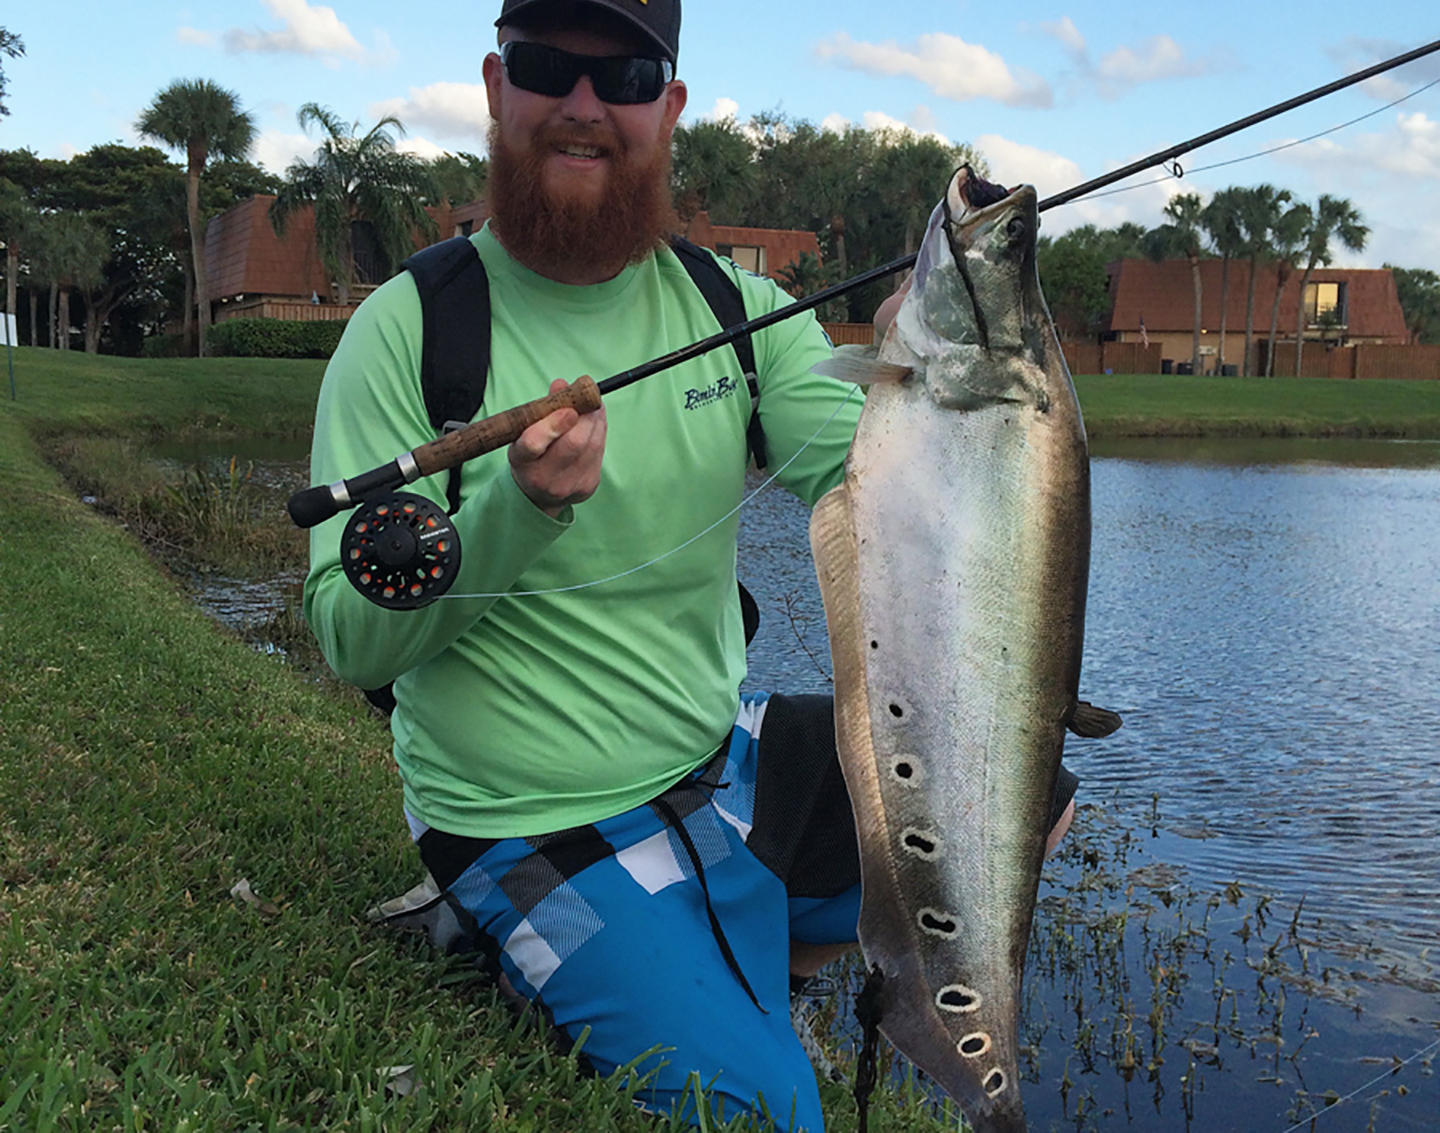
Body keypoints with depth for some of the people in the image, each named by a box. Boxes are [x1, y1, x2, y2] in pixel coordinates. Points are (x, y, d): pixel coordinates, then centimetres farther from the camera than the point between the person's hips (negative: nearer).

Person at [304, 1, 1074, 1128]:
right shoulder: (407, 332, -13)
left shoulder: (734, 306, 0)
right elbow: (351, 638, -16)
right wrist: (517, 511, -33)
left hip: (732, 764, 5)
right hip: (548, 834, -5)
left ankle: (737, 962, 15)